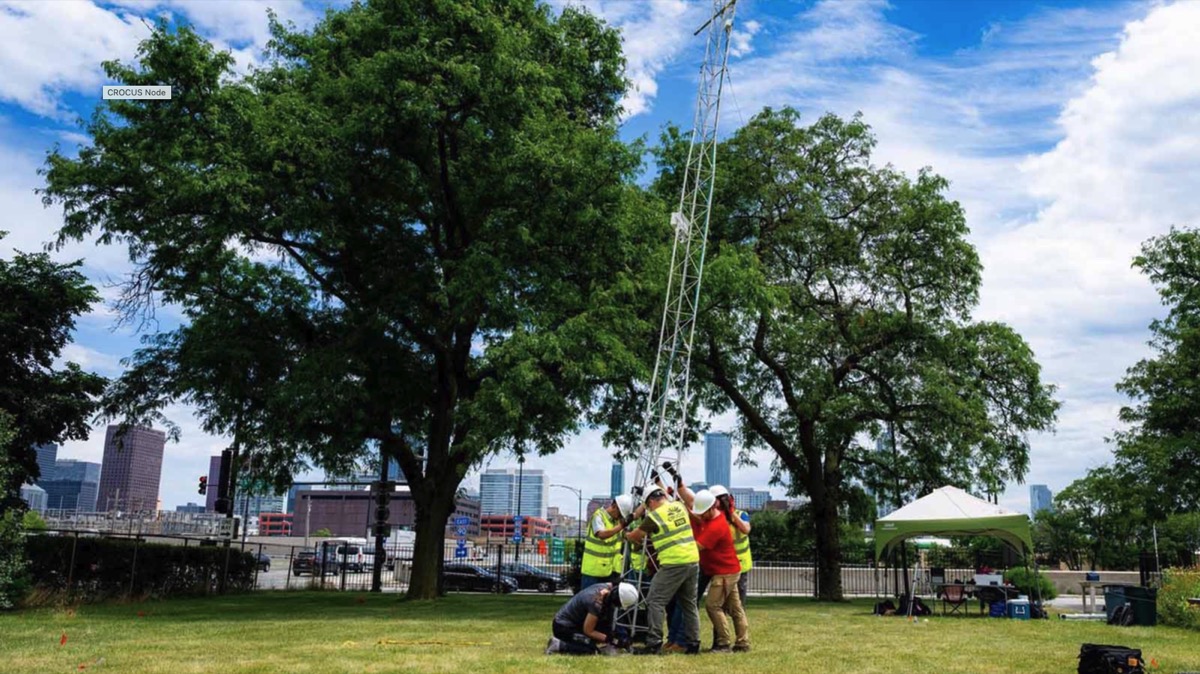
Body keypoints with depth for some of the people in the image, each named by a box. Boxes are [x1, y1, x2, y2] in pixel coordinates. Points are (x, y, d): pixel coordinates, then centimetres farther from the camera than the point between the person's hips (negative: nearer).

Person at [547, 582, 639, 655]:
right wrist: (609, 639, -17)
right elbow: (588, 631, -20)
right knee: (591, 650, -19)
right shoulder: (597, 603, -31)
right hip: (563, 627, -9)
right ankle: (558, 645, -10)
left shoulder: (607, 587, -8)